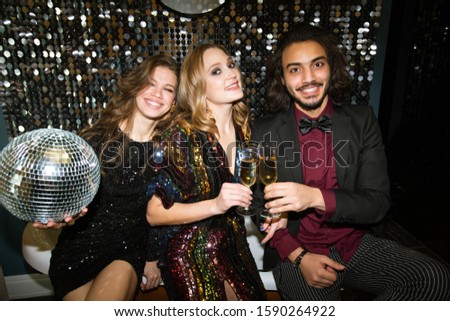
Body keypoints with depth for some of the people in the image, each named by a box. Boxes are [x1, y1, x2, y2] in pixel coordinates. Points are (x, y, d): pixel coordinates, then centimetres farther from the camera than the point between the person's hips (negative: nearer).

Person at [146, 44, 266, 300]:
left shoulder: (245, 129, -5)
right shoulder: (183, 136, -22)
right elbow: (155, 214, -18)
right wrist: (215, 205, -29)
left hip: (234, 248, 6)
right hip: (193, 257, -5)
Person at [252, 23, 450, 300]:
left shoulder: (362, 121, -2)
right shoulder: (265, 131, -5)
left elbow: (379, 202, -9)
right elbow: (261, 205, 0)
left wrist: (315, 197, -27)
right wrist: (299, 257, -14)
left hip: (356, 245, 3)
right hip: (297, 252, -2)